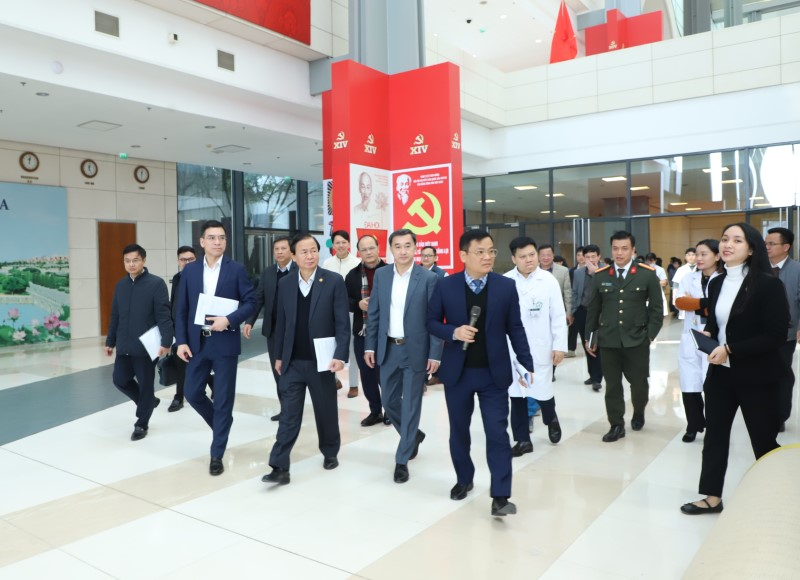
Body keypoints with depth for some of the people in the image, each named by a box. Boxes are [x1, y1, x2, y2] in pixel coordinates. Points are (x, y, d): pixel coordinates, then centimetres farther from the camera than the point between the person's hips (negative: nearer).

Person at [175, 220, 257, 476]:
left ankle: (216, 455, 15)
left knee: (223, 398, 2)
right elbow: (182, 309, 6)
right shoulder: (190, 270, 6)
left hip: (225, 342, -3)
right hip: (197, 342, 3)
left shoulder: (237, 269, -2)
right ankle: (221, 423, 37)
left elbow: (250, 302, -4)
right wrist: (181, 341, -3)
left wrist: (229, 320, -19)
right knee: (192, 393, 9)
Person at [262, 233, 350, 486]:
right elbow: (281, 323, 10)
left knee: (326, 411, 12)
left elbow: (343, 322, -8)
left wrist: (340, 355, -15)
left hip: (321, 361, -2)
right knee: (289, 415, 1)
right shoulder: (285, 284, 5)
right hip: (292, 362, 2)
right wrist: (278, 356, 10)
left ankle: (330, 453, 34)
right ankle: (280, 467, 4)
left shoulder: (334, 281, -6)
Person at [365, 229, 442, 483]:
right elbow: (373, 314, 6)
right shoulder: (381, 275, 3)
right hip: (388, 349, 4)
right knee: (389, 402, 14)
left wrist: (435, 354, -11)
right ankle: (414, 434, 40)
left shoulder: (429, 278, -8)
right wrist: (370, 346, 2)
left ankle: (402, 460, 15)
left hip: (415, 350, -4)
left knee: (410, 405, 2)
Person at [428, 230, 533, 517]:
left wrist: (527, 363, -2)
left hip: (494, 372, -1)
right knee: (459, 430, 14)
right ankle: (463, 479, 34)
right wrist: (453, 332, -18)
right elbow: (432, 322, 2)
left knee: (497, 432, -3)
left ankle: (500, 496, 4)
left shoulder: (506, 286, -1)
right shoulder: (445, 285, -3)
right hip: (457, 372, 1)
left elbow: (515, 328, 2)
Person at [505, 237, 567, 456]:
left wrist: (559, 346, -4)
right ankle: (523, 439, 22)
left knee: (542, 391, 2)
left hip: (540, 348, -1)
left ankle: (551, 419, 37)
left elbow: (558, 316, -2)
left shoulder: (549, 280, -5)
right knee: (516, 394, 8)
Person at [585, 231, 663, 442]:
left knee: (639, 383, 9)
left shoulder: (648, 274, -1)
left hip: (637, 340, -1)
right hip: (608, 341, 1)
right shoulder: (600, 276, 4)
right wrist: (590, 337, 8)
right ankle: (616, 425, 18)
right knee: (612, 386, 6)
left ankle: (638, 413, 38)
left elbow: (656, 308, 2)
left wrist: (650, 335, -5)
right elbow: (593, 309, 9)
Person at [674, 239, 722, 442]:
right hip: (690, 341, 4)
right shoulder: (689, 278, 8)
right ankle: (694, 426, 25)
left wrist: (695, 304, -9)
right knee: (689, 387, 9)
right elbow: (679, 302, -5)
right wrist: (706, 303, -14)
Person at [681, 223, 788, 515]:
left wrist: (730, 350, -21)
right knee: (714, 434, 10)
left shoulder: (768, 284, -13)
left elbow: (776, 335, -18)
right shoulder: (716, 283, 6)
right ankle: (712, 497, 23)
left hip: (757, 377, -6)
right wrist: (707, 336, -5)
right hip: (721, 373, 6)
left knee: (763, 440, 9)